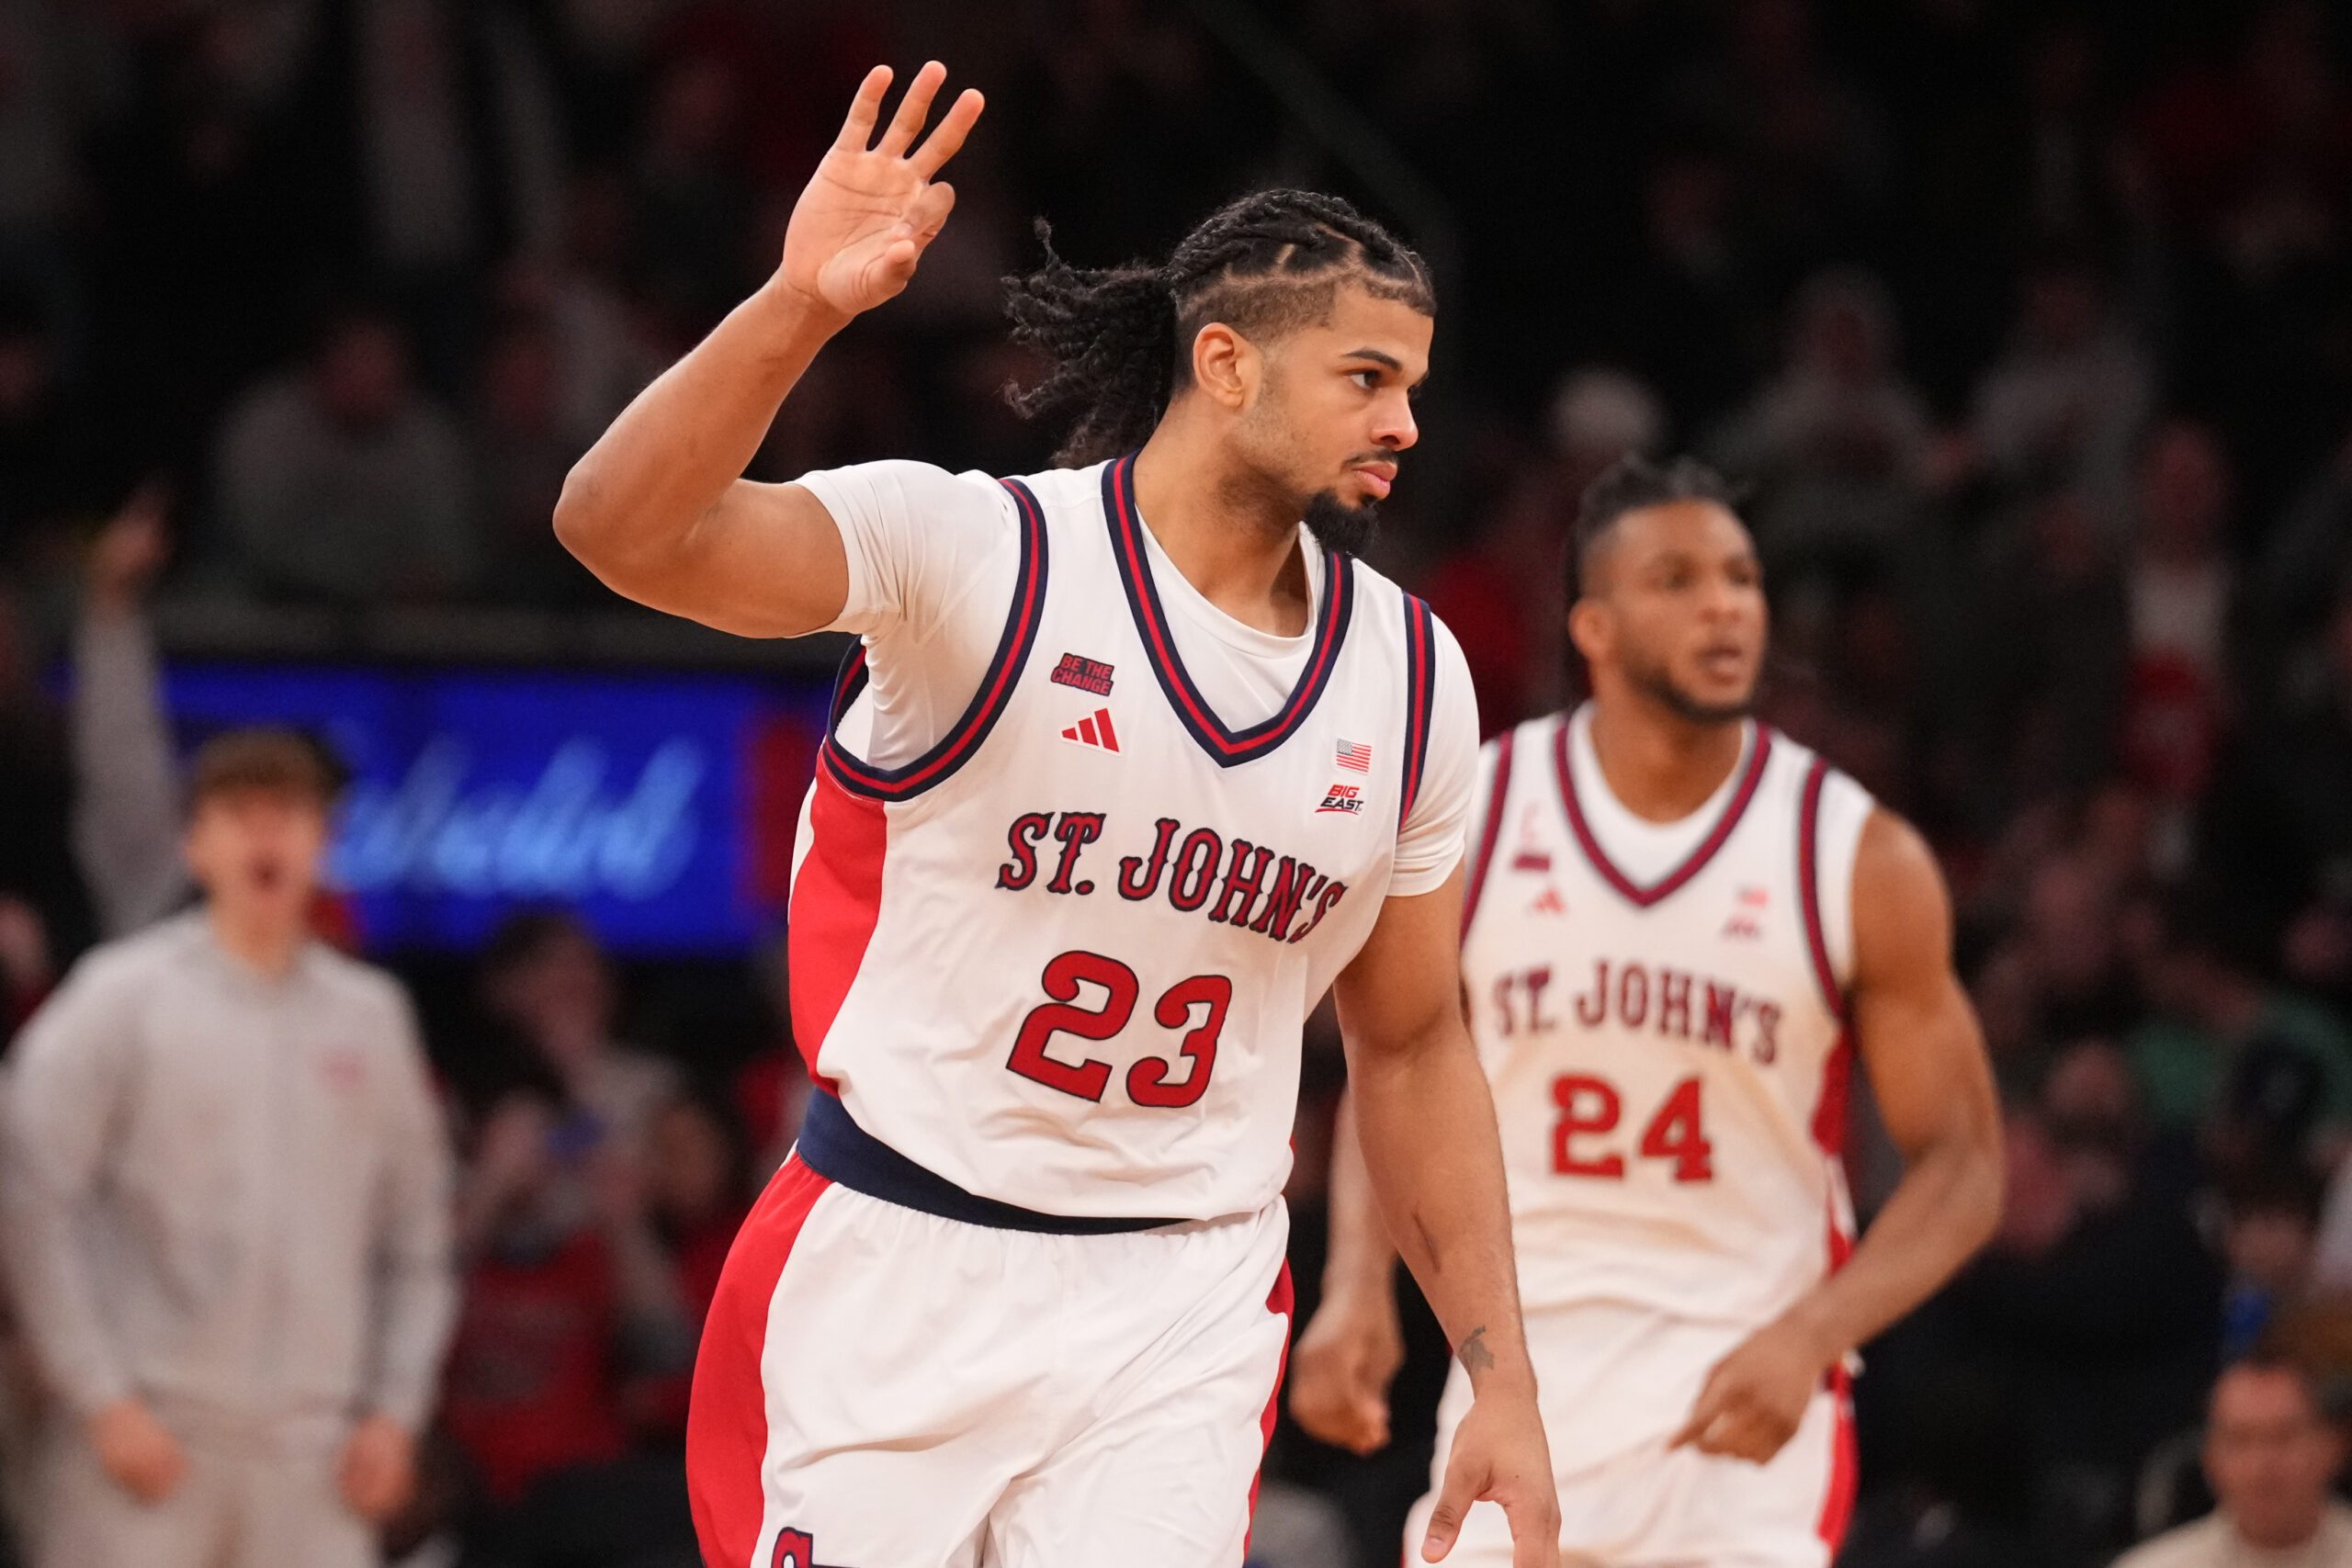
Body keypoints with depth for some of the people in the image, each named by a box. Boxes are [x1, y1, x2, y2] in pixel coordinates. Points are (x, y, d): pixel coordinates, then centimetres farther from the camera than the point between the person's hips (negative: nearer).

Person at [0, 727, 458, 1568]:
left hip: (312, 1452, 4)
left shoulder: (368, 1015, 11)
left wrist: (395, 1410, 5)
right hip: (149, 1435, -4)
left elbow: (417, 1236, 16)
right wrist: (103, 1399, -10)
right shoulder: (123, 996, -1)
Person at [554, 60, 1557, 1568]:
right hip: (892, 1273, -3)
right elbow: (625, 531, -25)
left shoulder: (1408, 678, 5)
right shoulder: (980, 553, -10)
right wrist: (799, 307, -41)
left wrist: (1503, 1382, 10)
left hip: (1180, 1318, 3)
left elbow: (1413, 1047, 15)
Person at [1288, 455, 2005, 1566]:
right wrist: (1357, 1284, -9)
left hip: (1747, 1392, -2)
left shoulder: (1861, 859, -7)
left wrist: (1807, 1339, -19)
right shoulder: (1467, 820, -2)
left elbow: (1960, 1163, -3)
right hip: (1525, 1379, 2)